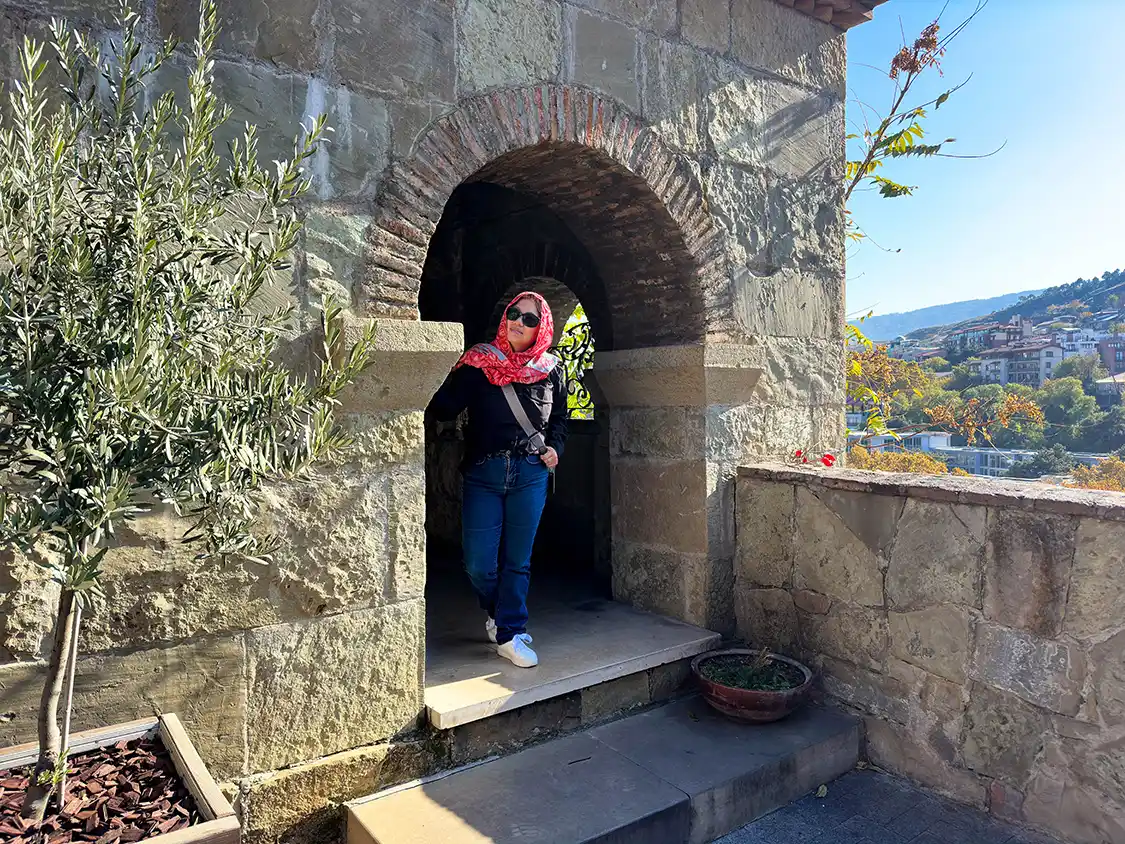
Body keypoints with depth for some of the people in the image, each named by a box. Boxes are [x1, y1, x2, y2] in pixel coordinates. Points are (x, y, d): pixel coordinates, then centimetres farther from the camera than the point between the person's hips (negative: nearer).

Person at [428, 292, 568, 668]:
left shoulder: (550, 371, 5)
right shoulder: (479, 362, -2)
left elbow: (560, 418, 19)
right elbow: (443, 410, -9)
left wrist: (554, 447, 3)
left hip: (530, 475, 1)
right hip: (483, 474, -1)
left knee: (517, 561, 8)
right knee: (478, 565, 0)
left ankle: (509, 633, 22)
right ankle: (498, 613, 31)